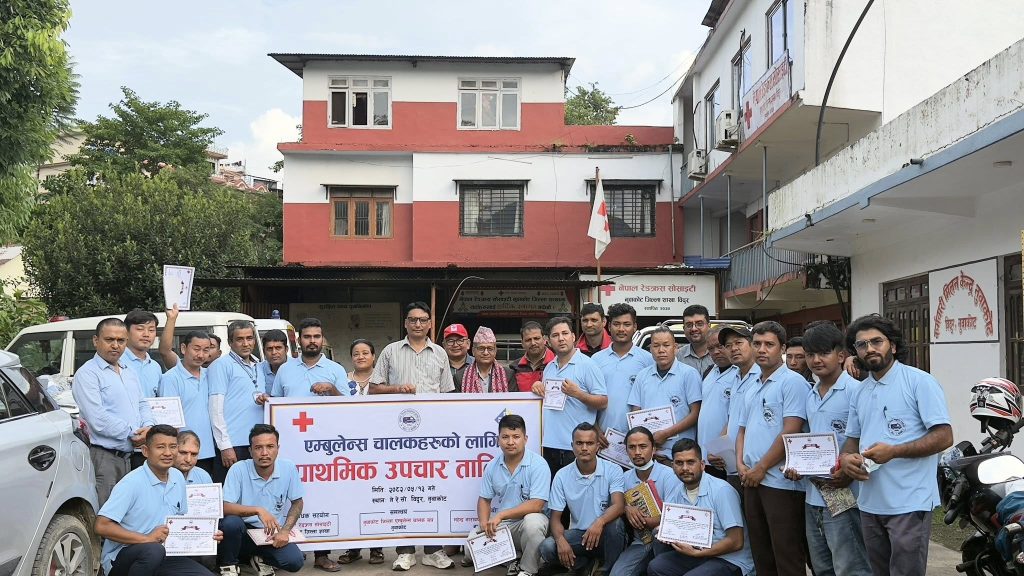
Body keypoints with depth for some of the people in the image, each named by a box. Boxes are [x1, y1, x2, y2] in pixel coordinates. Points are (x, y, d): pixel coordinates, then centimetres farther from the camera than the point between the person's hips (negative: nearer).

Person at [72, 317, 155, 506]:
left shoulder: (130, 373, 18)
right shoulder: (87, 374, -8)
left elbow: (142, 404, 21)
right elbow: (98, 419, -17)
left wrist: (149, 427, -1)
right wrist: (132, 434, -11)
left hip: (128, 455, 8)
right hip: (102, 457, -8)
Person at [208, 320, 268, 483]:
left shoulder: (257, 366, 19)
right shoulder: (221, 365, -3)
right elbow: (216, 407, -9)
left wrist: (265, 401, 2)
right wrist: (225, 446, -15)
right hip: (233, 443, -7)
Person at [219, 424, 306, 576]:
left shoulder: (288, 468, -8)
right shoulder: (239, 469, -15)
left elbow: (297, 503, 4)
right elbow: (225, 508, -21)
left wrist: (285, 531, -10)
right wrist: (258, 510, -34)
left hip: (273, 534, 2)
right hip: (243, 531, -1)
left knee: (295, 561, -23)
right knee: (231, 522, -34)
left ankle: (260, 559, 10)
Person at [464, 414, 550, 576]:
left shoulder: (538, 464, -15)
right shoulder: (492, 466, 2)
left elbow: (536, 505, -22)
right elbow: (484, 500, 8)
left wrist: (501, 515, -26)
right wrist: (485, 523, -13)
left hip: (525, 522, -4)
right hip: (498, 525, 4)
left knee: (533, 522, -38)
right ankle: (512, 560, 5)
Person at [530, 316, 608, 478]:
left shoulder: (587, 365, -6)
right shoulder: (549, 368, 16)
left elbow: (603, 402, -9)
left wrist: (578, 393, -23)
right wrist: (539, 387, 7)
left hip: (576, 446, -7)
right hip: (549, 444, 7)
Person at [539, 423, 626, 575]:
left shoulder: (613, 471, -9)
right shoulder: (562, 476, -3)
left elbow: (619, 505, -23)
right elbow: (555, 518, -3)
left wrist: (600, 522, -45)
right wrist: (560, 540, -25)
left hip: (605, 535, -1)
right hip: (578, 534, 2)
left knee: (615, 523, -35)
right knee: (547, 547, -25)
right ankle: (582, 562, 4)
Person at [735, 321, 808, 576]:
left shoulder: (792, 382, -8)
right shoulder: (752, 390, 18)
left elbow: (791, 431, -16)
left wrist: (761, 468, -13)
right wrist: (741, 463, 3)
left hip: (780, 482, -8)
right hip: (751, 481, 8)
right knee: (761, 555, 14)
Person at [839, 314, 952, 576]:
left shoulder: (919, 381, -7)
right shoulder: (859, 392, 14)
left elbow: (944, 437, -13)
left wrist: (892, 452, -21)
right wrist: (847, 458, -3)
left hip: (909, 504, -7)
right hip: (870, 503, 7)